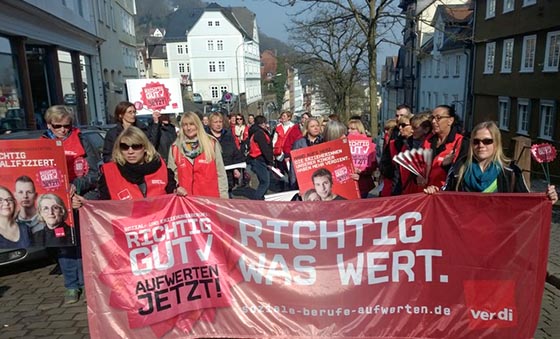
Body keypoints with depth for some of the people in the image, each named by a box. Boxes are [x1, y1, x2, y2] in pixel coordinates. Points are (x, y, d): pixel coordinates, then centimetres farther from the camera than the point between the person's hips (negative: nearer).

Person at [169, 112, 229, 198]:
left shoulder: (212, 143, 2)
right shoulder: (175, 147, 6)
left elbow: (220, 173, 2)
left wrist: (224, 197, -2)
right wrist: (176, 188, -8)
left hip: (211, 197, -1)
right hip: (186, 198, 1)